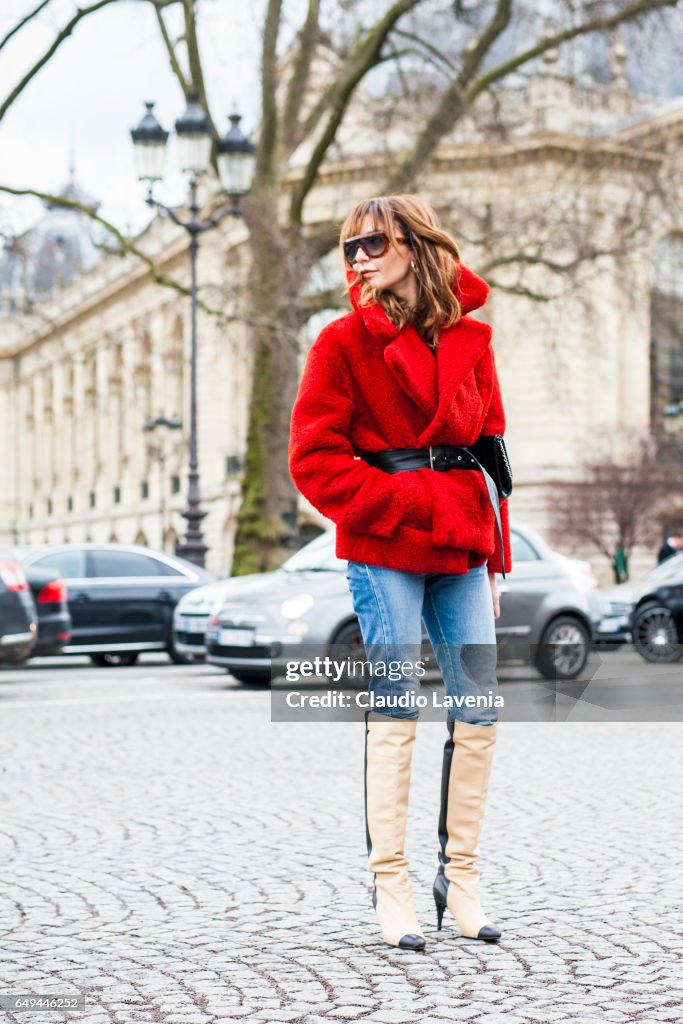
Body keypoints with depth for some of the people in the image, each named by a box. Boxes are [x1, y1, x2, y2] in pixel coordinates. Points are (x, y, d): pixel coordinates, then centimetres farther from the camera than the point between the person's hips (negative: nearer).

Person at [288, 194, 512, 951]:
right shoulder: (345, 341, -1)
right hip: (384, 548, -4)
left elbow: (490, 450, 14)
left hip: (460, 547, 4)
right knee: (395, 712, -4)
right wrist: (412, 505, -14)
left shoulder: (469, 338, 10)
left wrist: (494, 553, 8)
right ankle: (390, 888, 5)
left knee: (480, 710, 2)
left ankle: (459, 877, 15)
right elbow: (314, 460, -6)